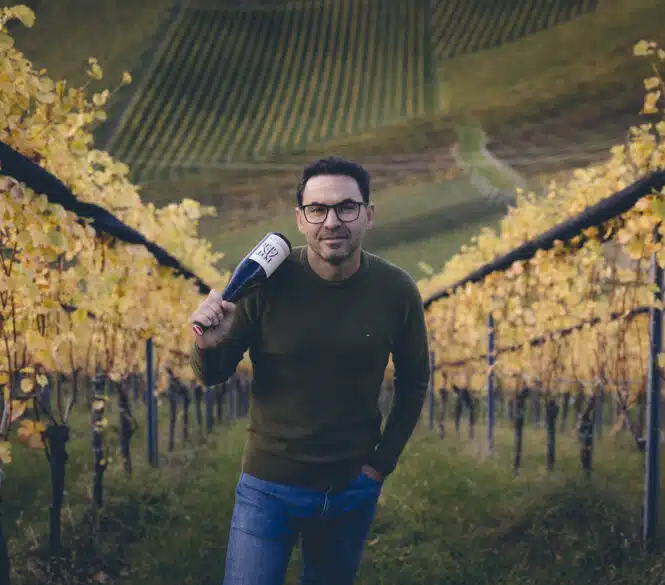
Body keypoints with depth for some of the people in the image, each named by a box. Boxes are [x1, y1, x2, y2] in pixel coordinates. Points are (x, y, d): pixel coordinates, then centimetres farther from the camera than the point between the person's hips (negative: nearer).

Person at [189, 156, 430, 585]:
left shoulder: (396, 291, -9)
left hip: (353, 489, 2)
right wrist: (209, 344, -27)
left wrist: (383, 462, 2)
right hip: (269, 485, -2)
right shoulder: (268, 282, -14)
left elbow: (414, 382, 6)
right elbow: (212, 376, -5)